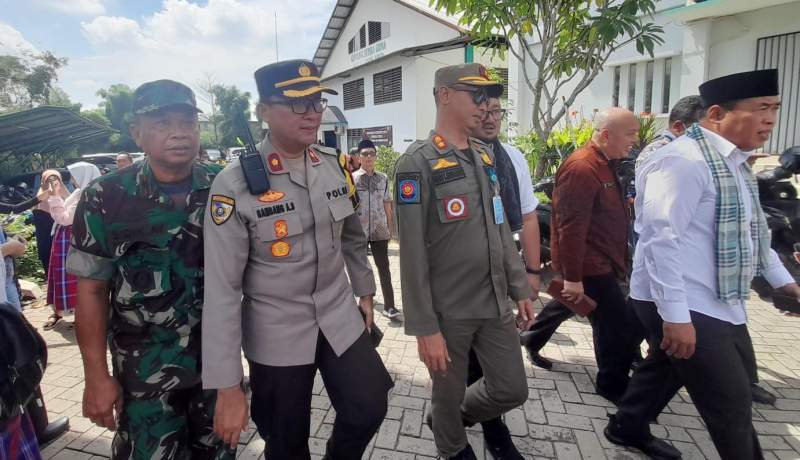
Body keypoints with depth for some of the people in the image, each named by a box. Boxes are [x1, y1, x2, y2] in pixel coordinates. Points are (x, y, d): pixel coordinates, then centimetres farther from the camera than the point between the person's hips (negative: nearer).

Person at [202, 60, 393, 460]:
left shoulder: (336, 166, -3)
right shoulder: (235, 185, -19)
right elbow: (221, 289, -18)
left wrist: (364, 291, 19)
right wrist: (228, 385, -16)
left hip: (341, 318, 4)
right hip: (276, 333, -3)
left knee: (369, 410, 9)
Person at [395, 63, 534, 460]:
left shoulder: (484, 156, 9)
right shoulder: (417, 162, -14)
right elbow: (413, 253, -17)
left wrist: (520, 288, 13)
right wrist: (424, 326, -17)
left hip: (496, 303, 7)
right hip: (448, 311, -6)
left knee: (512, 389, 16)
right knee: (449, 393, 14)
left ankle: (450, 418, 43)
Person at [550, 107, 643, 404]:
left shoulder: (603, 163, 12)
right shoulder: (582, 168, -22)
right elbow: (570, 227, -26)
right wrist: (572, 277, -24)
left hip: (600, 262, 10)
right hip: (589, 267, -10)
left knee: (609, 324, 20)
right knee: (622, 327, 0)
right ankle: (614, 385, 20)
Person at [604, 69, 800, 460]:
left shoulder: (735, 162, 12)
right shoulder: (685, 160, -20)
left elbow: (750, 230, 23)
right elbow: (661, 238, -27)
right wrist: (675, 315, -27)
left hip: (719, 302, 10)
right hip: (684, 306, -10)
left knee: (668, 368, 24)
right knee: (732, 404, 1)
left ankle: (628, 427, 45)